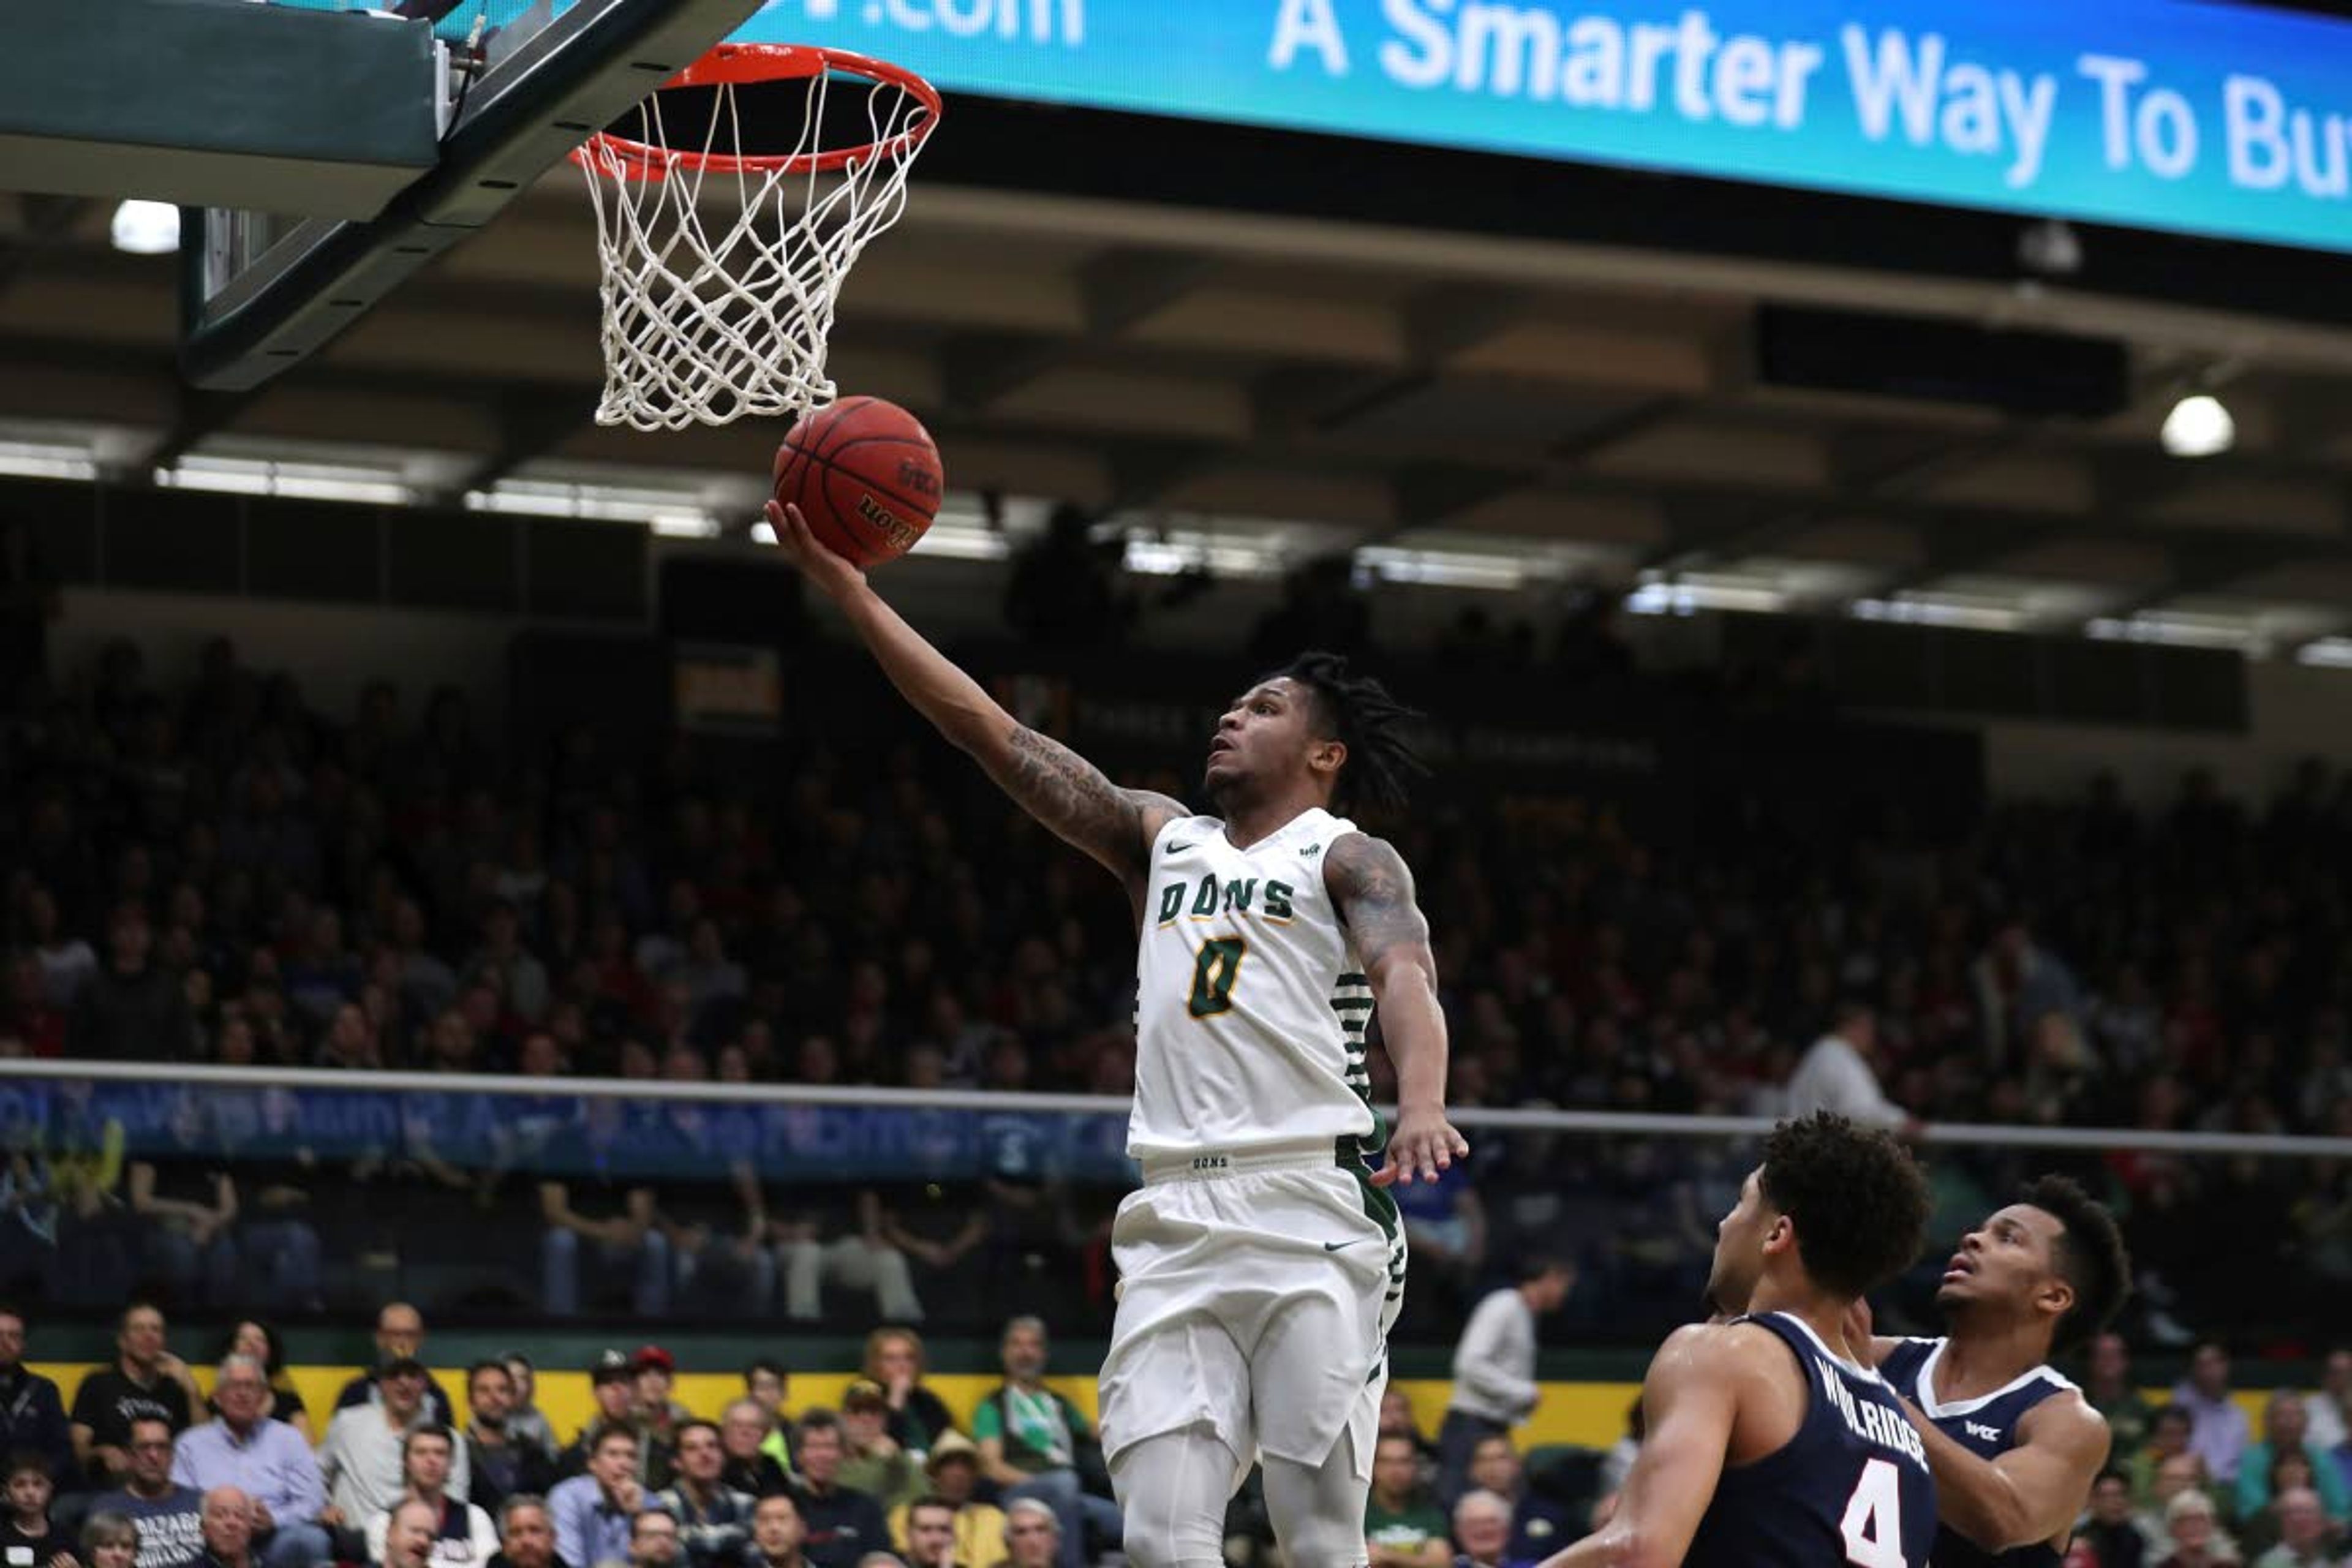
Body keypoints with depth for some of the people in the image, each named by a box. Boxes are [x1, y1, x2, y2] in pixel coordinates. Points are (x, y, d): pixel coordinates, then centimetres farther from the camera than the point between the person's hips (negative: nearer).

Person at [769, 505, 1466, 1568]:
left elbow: (1404, 976, -15)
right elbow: (990, 732, 17)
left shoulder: (1345, 858, 5)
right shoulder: (1161, 839, 20)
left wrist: (1422, 1107, -37)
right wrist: (846, 587, 12)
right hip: (1173, 1224, 4)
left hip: (1310, 1211, -4)